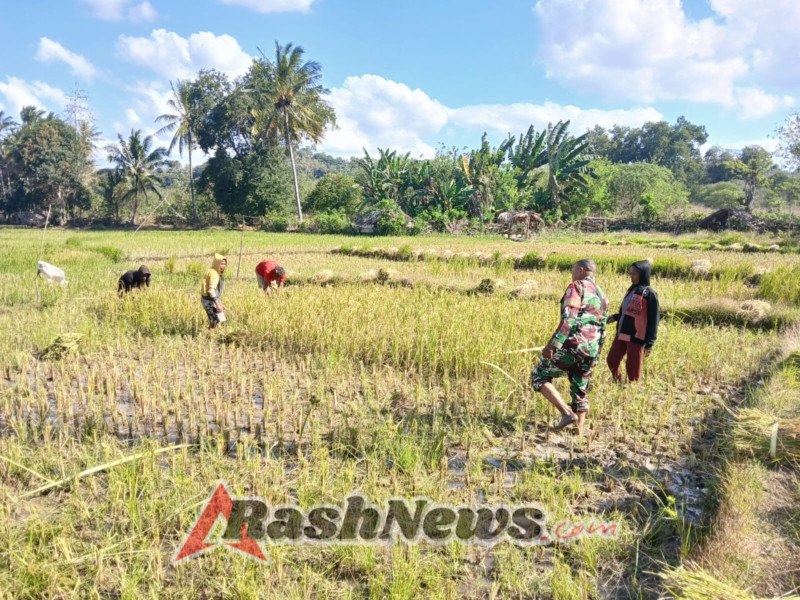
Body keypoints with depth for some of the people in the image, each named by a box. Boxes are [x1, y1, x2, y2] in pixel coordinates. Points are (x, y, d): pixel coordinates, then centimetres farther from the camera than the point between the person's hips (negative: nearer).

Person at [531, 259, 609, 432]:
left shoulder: (577, 286, -3)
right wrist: (595, 356, 28)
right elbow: (602, 330, 22)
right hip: (590, 350, 8)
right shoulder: (602, 297, 21)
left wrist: (552, 344, -21)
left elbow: (569, 318, -17)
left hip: (572, 344, -8)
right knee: (580, 391, 17)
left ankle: (567, 413, -9)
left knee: (539, 376, 3)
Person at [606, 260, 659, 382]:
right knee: (611, 360, 14)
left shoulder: (649, 294, -11)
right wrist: (616, 317, 0)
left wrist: (649, 343, -14)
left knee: (632, 368, 3)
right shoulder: (631, 290, 11)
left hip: (636, 337, -8)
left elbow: (653, 320, -12)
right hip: (621, 334, 8)